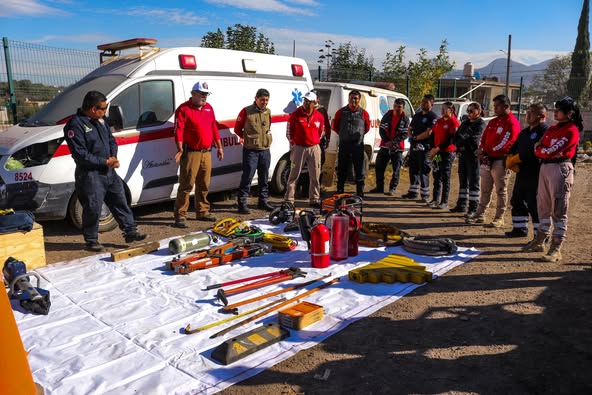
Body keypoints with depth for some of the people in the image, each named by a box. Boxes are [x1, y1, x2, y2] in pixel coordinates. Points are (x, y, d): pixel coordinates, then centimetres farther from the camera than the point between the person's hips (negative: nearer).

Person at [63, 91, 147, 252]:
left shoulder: (100, 120, 10)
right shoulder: (75, 125, -16)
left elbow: (111, 140, 16)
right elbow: (80, 154, -21)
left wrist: (114, 157, -4)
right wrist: (105, 161, -19)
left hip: (109, 171, 8)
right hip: (89, 174, -8)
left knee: (120, 201, 12)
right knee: (93, 208, 1)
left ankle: (130, 231, 23)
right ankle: (91, 240, 18)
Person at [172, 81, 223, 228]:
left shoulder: (208, 108, 14)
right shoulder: (184, 109, -6)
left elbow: (214, 127, 19)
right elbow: (179, 130, -13)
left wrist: (219, 146, 17)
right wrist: (180, 149, -23)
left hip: (206, 152, 7)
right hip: (191, 153, -7)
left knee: (204, 185, 15)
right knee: (186, 185, -7)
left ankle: (203, 212, 26)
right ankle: (180, 216, -2)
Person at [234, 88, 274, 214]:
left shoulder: (268, 112, 9)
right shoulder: (246, 111, -6)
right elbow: (237, 128, 2)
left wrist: (265, 139, 11)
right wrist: (249, 138, 3)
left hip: (265, 150, 6)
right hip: (250, 151, -5)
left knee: (264, 178, 12)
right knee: (247, 178, -6)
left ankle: (263, 201, 24)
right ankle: (242, 204, 0)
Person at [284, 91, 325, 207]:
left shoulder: (319, 117, 6)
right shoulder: (295, 115, -4)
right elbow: (289, 131, 3)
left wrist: (316, 142, 14)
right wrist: (293, 143, 1)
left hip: (314, 148, 3)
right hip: (299, 148, -3)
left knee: (315, 176, 7)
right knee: (294, 175, -1)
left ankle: (314, 199, 18)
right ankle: (288, 200, 6)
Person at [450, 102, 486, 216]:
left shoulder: (481, 124, -6)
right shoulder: (464, 123, 18)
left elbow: (473, 139, -17)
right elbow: (455, 137, 12)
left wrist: (460, 144, -7)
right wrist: (458, 145, -7)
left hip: (473, 155, -8)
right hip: (462, 154, 8)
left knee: (473, 182, -5)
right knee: (463, 181, 13)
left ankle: (473, 208, -2)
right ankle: (461, 205, 22)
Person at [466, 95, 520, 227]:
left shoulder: (512, 123, -10)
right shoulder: (493, 122, 17)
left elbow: (504, 143, -16)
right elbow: (483, 138, 15)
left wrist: (488, 152, -8)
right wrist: (481, 152, -2)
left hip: (500, 161, -8)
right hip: (487, 160, 8)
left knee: (501, 191, 1)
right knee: (485, 190, 12)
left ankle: (499, 218, 8)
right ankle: (480, 215, 19)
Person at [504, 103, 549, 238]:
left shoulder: (545, 130, -11)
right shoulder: (525, 132, 19)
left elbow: (534, 152, -22)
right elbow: (514, 148, 17)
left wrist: (514, 159, -14)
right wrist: (510, 160, -4)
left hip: (535, 175, -9)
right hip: (521, 173, 9)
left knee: (535, 205, -6)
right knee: (517, 201, 16)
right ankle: (519, 228, 29)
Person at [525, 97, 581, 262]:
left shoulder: (572, 131, -9)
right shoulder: (552, 128, 16)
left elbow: (552, 150, -16)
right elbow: (538, 149, 11)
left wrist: (542, 149, 2)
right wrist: (549, 152, -8)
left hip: (560, 168, -8)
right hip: (545, 166, 8)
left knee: (559, 208, -6)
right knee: (543, 205, 14)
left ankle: (556, 248, -4)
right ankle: (540, 241, 25)